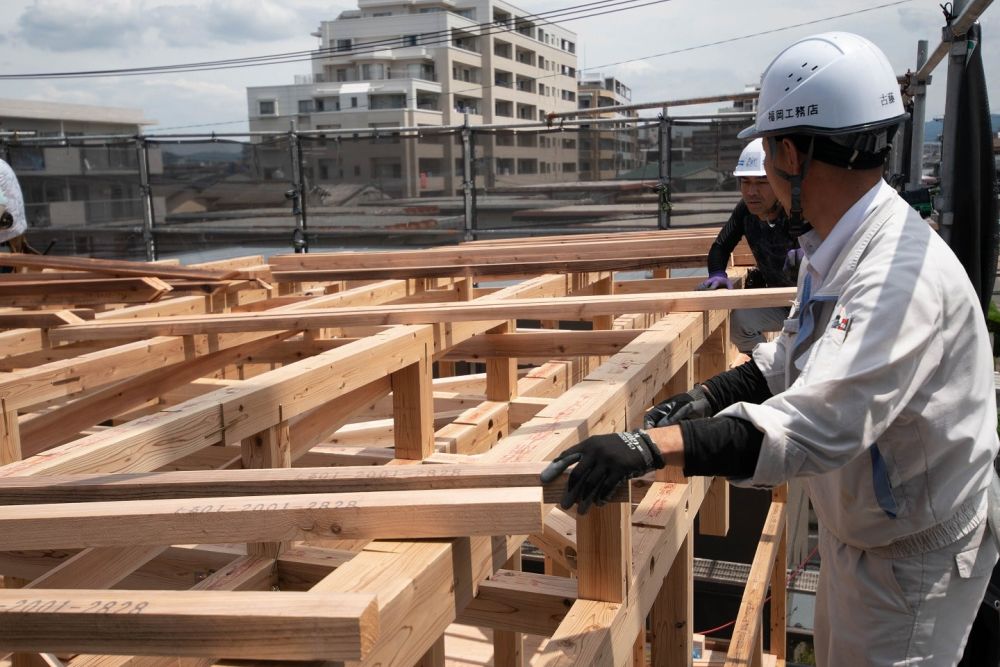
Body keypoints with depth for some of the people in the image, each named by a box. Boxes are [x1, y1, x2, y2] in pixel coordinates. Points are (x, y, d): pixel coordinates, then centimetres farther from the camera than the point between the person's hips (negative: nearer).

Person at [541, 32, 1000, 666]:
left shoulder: (902, 274, -33)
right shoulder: (834, 248, 0)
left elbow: (818, 424, -43)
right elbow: (796, 357, 12)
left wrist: (649, 446, -47)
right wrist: (709, 396, -2)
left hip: (916, 550, -9)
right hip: (855, 526, 9)